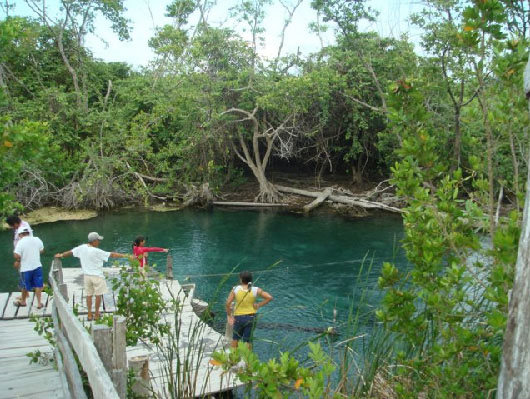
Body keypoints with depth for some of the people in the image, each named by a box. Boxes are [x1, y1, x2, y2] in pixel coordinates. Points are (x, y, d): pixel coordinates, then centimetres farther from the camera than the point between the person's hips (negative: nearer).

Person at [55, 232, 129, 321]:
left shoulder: (82, 248, -4)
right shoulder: (97, 251, -21)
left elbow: (71, 252, 13)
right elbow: (111, 254, -22)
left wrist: (61, 255, 31)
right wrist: (124, 255, -17)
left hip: (86, 276, 6)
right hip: (97, 276, -6)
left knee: (89, 295, 15)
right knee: (98, 295, 9)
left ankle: (89, 315, 22)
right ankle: (96, 314, 18)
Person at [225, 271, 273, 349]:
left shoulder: (235, 289, -8)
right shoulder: (255, 290, -7)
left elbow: (228, 303, -12)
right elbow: (269, 297, -8)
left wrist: (229, 315, -2)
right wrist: (259, 305, -1)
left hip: (238, 317, 0)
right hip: (251, 317, 0)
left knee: (235, 338, 20)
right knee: (248, 341, 10)